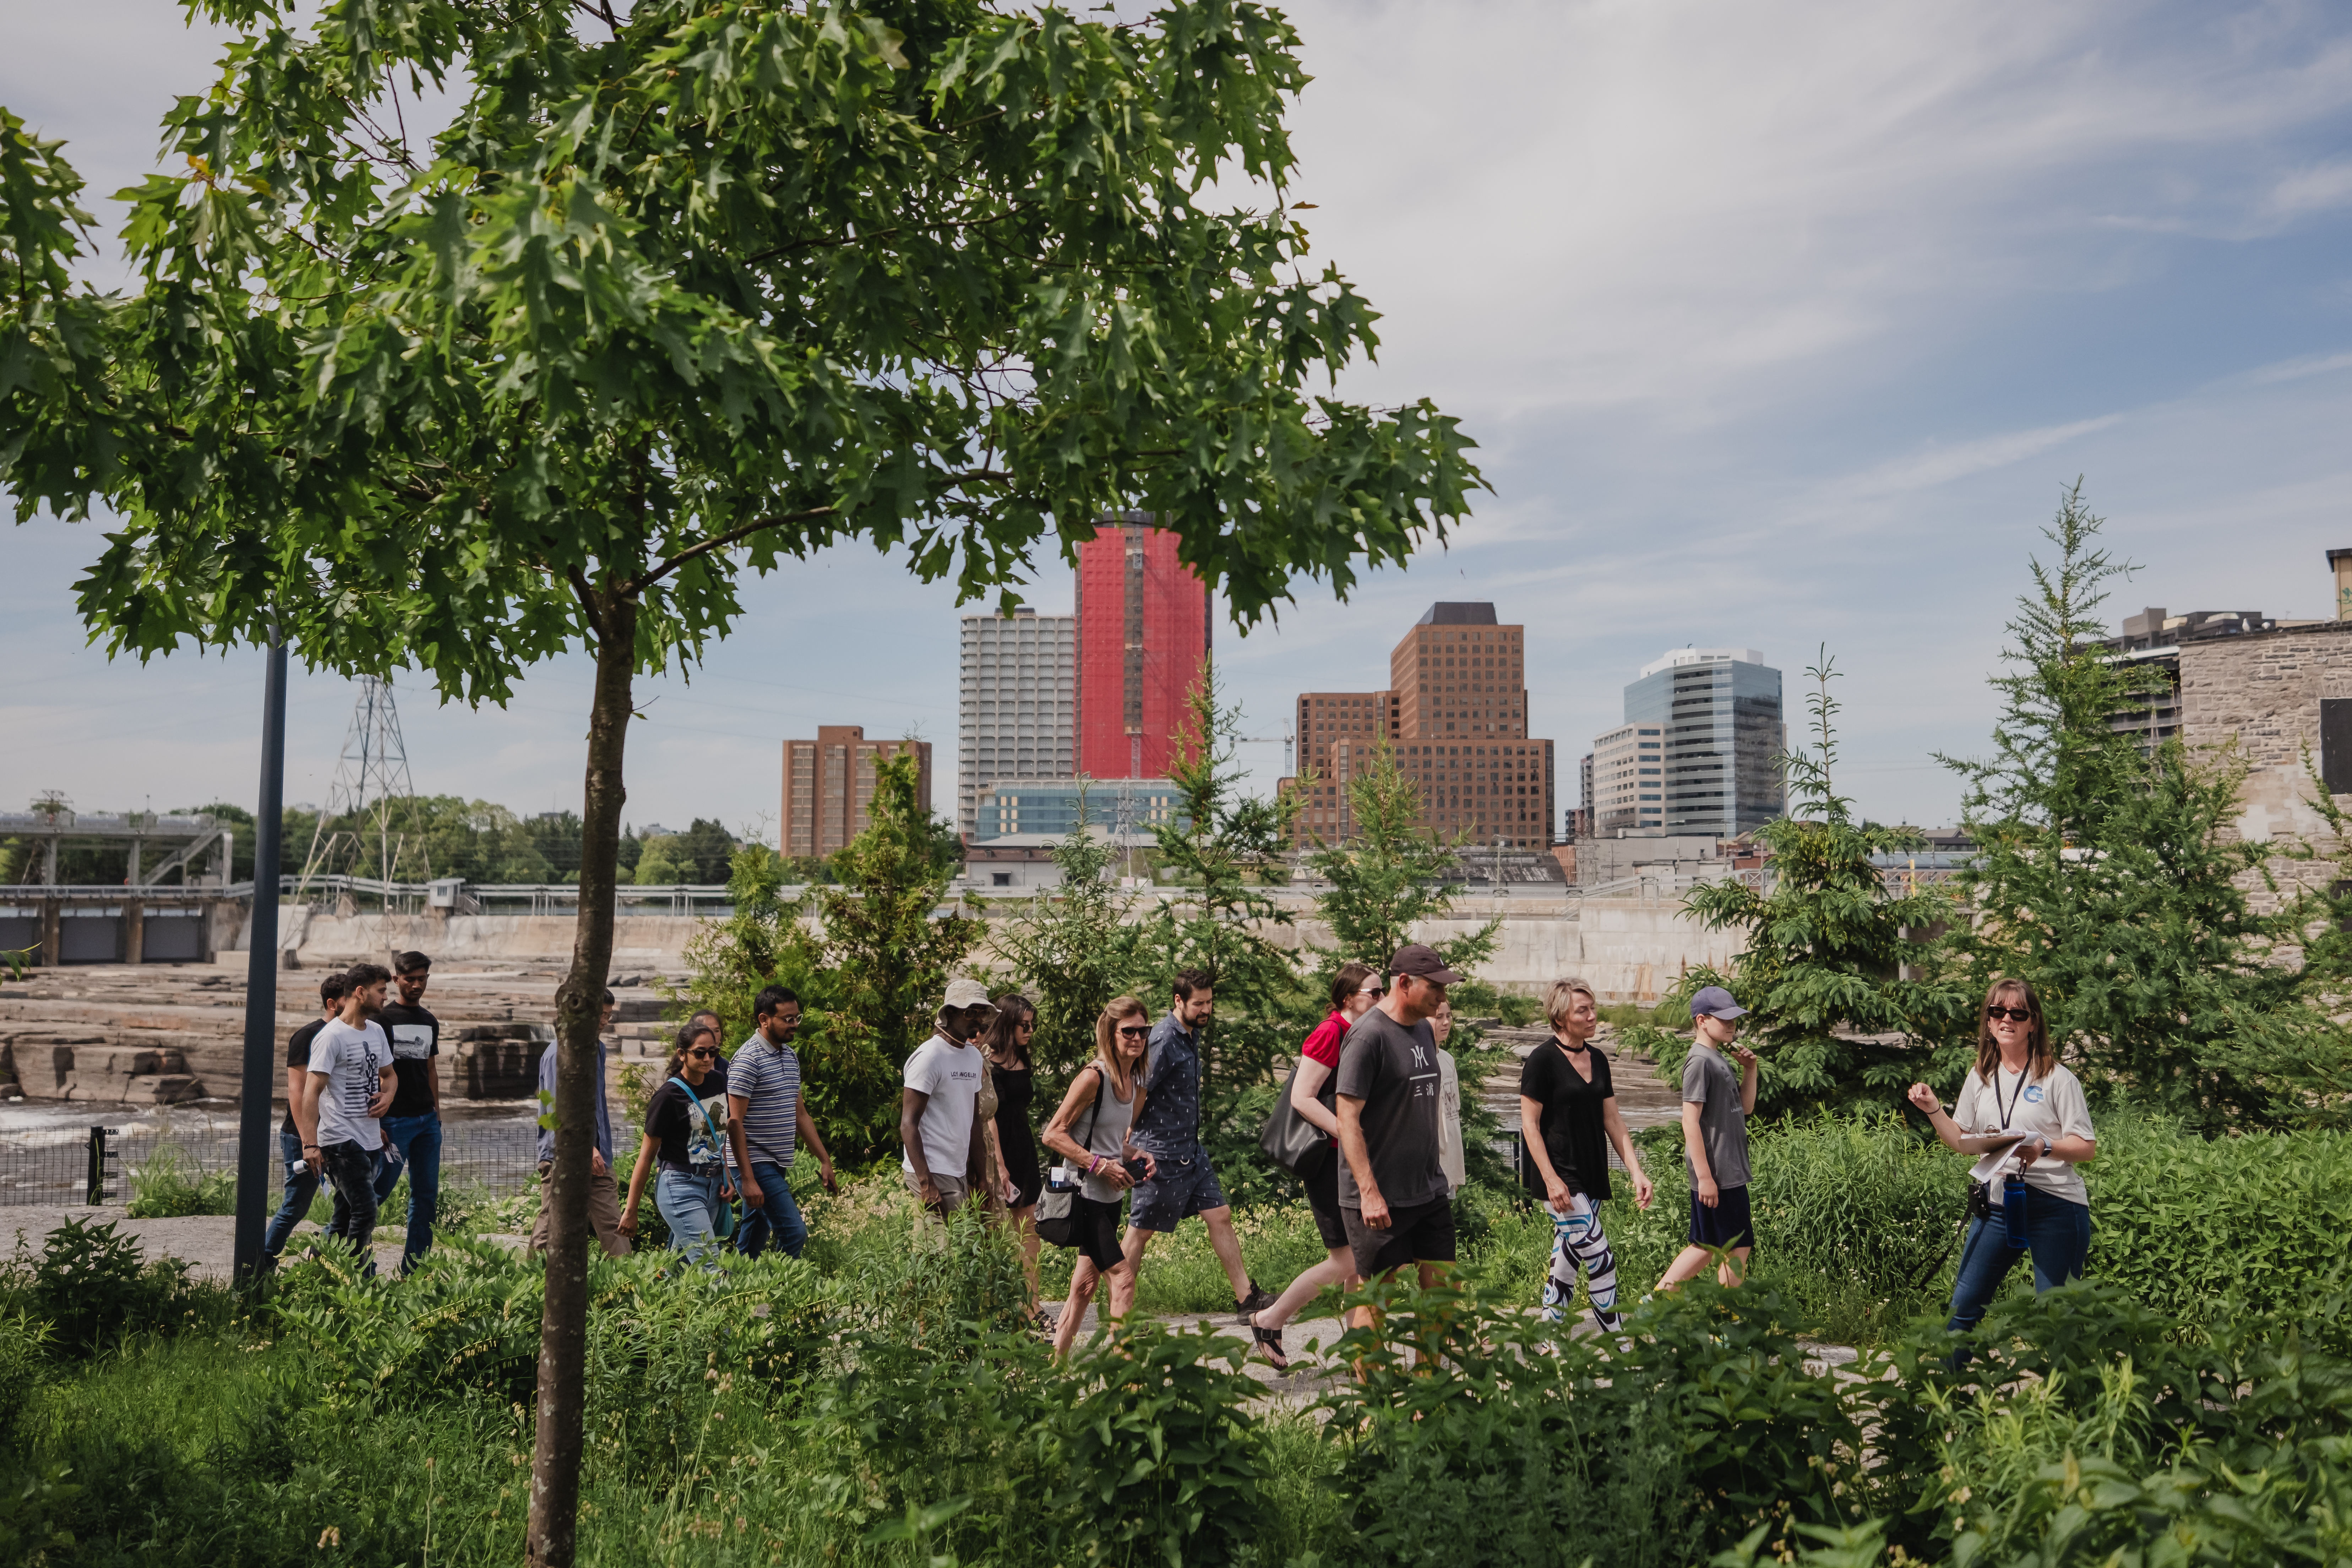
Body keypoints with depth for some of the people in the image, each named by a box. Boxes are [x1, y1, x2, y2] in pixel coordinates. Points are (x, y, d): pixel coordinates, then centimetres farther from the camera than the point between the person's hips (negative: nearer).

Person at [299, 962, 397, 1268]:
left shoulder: (377, 1031, 14)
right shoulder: (332, 1036, -11)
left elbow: (389, 1074, 28)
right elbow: (312, 1091, -15)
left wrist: (388, 1095, 4)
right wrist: (310, 1144, -21)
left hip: (370, 1140, 8)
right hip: (341, 1140, -8)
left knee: (345, 1219, 12)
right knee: (365, 1212, -12)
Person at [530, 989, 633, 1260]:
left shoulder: (598, 1049, 16)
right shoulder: (559, 1052, -10)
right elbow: (557, 1107, -17)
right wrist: (587, 1147, -22)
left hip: (596, 1156, 7)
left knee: (612, 1225, 2)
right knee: (552, 1230, -2)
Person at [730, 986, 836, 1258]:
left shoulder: (791, 1056, 14)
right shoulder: (748, 1059, -13)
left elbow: (801, 1115, 20)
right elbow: (735, 1122, -16)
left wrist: (825, 1160, 16)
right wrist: (747, 1179, -21)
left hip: (778, 1165, 9)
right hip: (756, 1165, -9)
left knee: (753, 1242, 13)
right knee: (795, 1233, -14)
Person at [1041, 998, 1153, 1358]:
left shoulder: (1135, 1082, 9)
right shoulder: (1094, 1077, -17)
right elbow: (1053, 1134, -17)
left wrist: (1137, 1157, 2)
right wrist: (1101, 1165, -19)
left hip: (1111, 1195, 8)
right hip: (1084, 1193, -8)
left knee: (1087, 1282, 12)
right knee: (1123, 1277, -10)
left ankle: (1057, 1361, 20)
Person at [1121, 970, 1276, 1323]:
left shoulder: (1192, 1034, 10)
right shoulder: (1164, 1040, -20)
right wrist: (1136, 1151, -21)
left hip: (1192, 1152, 9)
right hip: (1162, 1156, -9)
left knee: (1220, 1216, 8)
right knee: (1141, 1231, 1)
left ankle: (1247, 1298, 14)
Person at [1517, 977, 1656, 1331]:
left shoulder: (1598, 1060, 11)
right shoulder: (1543, 1060, -11)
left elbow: (1613, 1120, 13)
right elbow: (1530, 1124, -12)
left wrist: (1637, 1172, 6)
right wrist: (1551, 1179, -18)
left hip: (1591, 1178, 7)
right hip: (1559, 1176, -7)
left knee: (1568, 1259, 12)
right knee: (1600, 1259, -9)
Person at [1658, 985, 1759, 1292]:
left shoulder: (1718, 1059, 14)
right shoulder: (1700, 1061, -15)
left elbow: (1745, 1108, 19)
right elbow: (1690, 1121, -20)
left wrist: (1750, 1069, 6)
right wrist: (1704, 1176, -21)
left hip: (1729, 1171, 10)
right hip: (1718, 1175, -10)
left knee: (1708, 1246, 14)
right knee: (1739, 1247, -1)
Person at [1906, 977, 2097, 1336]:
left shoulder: (2058, 1079, -4)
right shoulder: (1980, 1077, 10)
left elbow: (2087, 1148, -6)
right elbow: (1963, 1142, 16)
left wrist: (2044, 1147, -24)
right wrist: (1933, 1109, 1)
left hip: (2055, 1208, -5)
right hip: (1998, 1205, 5)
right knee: (1963, 1306, 5)